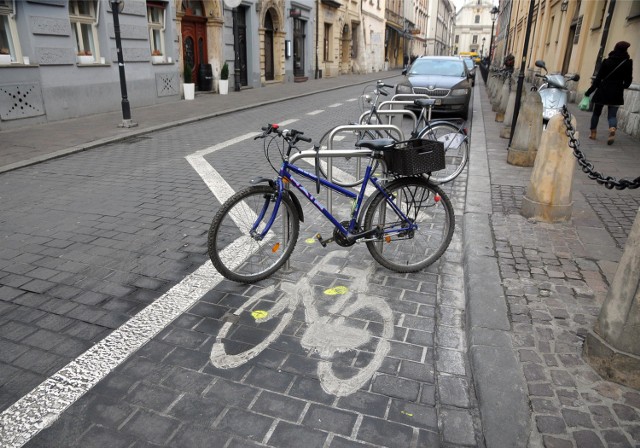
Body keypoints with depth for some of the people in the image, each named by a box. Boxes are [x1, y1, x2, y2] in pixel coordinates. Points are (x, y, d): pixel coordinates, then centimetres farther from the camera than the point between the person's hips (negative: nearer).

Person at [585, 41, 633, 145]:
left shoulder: (606, 61, -4)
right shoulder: (628, 63, -1)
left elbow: (598, 78, -6)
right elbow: (628, 80, 4)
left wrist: (589, 92, -2)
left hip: (603, 91, -1)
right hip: (617, 93, 1)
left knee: (596, 112, 14)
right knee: (612, 115, 3)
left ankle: (593, 133, 15)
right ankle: (612, 129, -25)